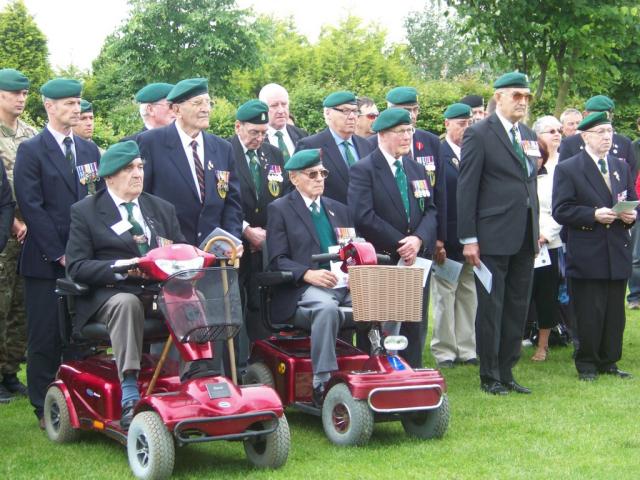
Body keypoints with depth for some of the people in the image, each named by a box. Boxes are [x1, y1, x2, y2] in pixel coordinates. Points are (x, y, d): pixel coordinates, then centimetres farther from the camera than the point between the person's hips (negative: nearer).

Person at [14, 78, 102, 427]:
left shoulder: (89, 150, 14)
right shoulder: (31, 150, -2)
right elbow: (31, 206, -9)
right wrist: (59, 254, -13)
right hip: (45, 262, -4)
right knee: (45, 336, 0)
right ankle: (44, 408, 8)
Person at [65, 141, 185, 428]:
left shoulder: (162, 209, 22)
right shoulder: (85, 211, 7)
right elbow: (76, 267, -3)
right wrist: (122, 267, -18)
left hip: (161, 294, 4)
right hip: (110, 294, -4)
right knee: (127, 303, -38)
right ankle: (129, 399, -43)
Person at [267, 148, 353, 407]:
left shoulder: (338, 210, 26)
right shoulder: (279, 209, 8)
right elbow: (277, 260, -2)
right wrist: (308, 274, -20)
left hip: (344, 286, 6)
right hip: (303, 291, -5)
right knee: (326, 307, -38)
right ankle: (322, 384, -33)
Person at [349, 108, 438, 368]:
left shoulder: (417, 170, 16)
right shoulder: (363, 170, -6)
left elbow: (430, 211, 10)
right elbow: (363, 216, -16)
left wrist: (419, 239, -11)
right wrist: (401, 244, -15)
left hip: (416, 259, 6)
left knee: (415, 327, 8)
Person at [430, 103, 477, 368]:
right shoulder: (436, 155, -5)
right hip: (447, 238, -5)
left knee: (469, 295, 10)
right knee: (445, 295, 2)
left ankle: (466, 349, 18)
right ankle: (444, 351, 9)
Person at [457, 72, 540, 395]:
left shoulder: (528, 136, 14)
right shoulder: (479, 134, -6)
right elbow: (466, 189, -9)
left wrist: (537, 229, 12)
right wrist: (468, 238, -13)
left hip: (525, 237, 7)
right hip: (493, 236, -7)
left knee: (518, 308, 10)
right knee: (491, 307, 1)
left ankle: (507, 372, 20)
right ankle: (489, 377, 11)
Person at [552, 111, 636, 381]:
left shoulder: (622, 167, 15)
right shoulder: (568, 169, -2)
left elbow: (632, 202, 21)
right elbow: (561, 211, -9)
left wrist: (631, 214, -3)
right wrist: (594, 215, -19)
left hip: (618, 253, 5)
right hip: (587, 255, -5)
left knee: (615, 313, 8)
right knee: (589, 314, -2)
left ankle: (608, 362, 19)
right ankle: (586, 364, 10)